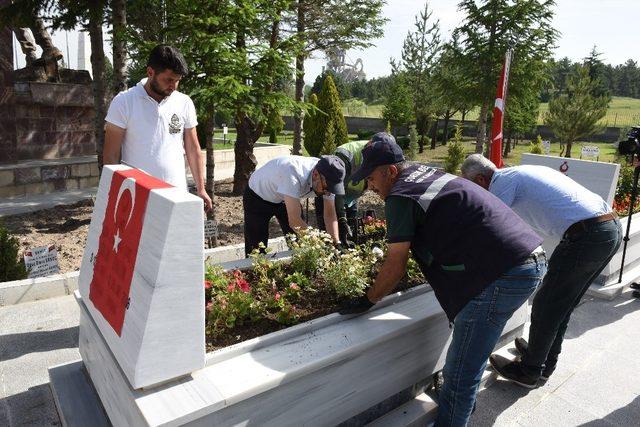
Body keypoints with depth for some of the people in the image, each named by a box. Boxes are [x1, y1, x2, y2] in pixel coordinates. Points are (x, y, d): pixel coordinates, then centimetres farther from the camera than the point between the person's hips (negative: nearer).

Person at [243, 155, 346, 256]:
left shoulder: (328, 180, -23)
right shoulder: (293, 173, -42)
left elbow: (330, 215, -13)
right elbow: (294, 221, -41)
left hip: (284, 199, 5)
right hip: (258, 197, -5)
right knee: (257, 250, -5)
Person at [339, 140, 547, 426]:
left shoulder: (400, 197, -9)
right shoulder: (429, 173, 17)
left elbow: (396, 267, -6)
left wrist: (367, 301, 7)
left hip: (503, 274, -10)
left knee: (460, 373, 2)